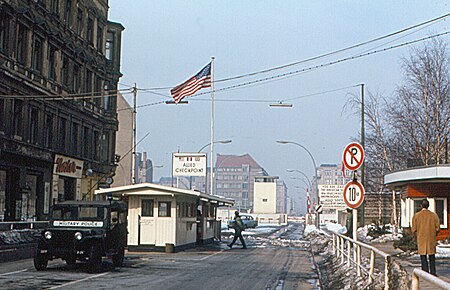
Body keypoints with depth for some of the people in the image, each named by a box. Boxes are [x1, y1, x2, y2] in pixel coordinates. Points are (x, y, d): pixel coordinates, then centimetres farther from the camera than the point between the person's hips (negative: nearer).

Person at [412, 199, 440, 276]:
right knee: (432, 256, 11)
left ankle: (426, 272, 0)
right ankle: (433, 272, 10)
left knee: (423, 256, 4)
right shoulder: (434, 215, -2)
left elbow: (414, 230, -3)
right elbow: (437, 228, -1)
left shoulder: (416, 215, -5)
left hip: (421, 239, -1)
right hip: (431, 239, 1)